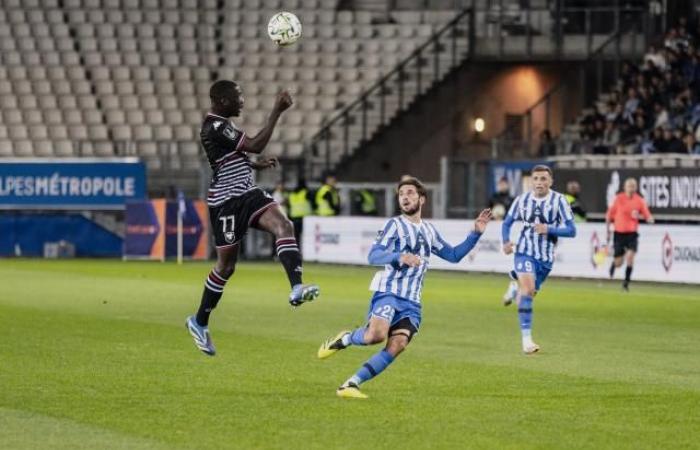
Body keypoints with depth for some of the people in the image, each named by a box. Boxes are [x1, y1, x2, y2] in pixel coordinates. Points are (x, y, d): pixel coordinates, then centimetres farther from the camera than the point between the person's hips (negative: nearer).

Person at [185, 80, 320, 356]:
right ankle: (199, 323, 21)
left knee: (283, 225, -19)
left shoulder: (219, 125, 14)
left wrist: (256, 165, 17)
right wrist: (277, 112, -24)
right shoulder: (216, 128, -18)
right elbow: (255, 145, -25)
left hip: (246, 194, 9)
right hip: (226, 202, -9)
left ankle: (296, 289, -37)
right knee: (226, 265, 2)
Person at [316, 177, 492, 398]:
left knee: (397, 345, -14)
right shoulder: (394, 224, 0)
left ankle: (351, 384, -10)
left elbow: (453, 255, 27)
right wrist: (399, 257, -29)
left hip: (411, 300, 5)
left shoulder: (429, 230, 19)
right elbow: (373, 255, -11)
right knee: (377, 335, -28)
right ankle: (343, 339, 3)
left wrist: (476, 233, 17)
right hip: (388, 291, -5)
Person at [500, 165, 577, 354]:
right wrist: (506, 242, -7)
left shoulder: (559, 201, -8)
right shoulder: (522, 200, -1)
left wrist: (549, 229, -25)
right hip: (524, 252, -1)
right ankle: (526, 339, -21)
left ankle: (515, 285, 54)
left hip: (546, 257, 1)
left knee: (529, 292, 16)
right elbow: (507, 222, 12)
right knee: (527, 290, -22)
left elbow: (571, 230, -9)